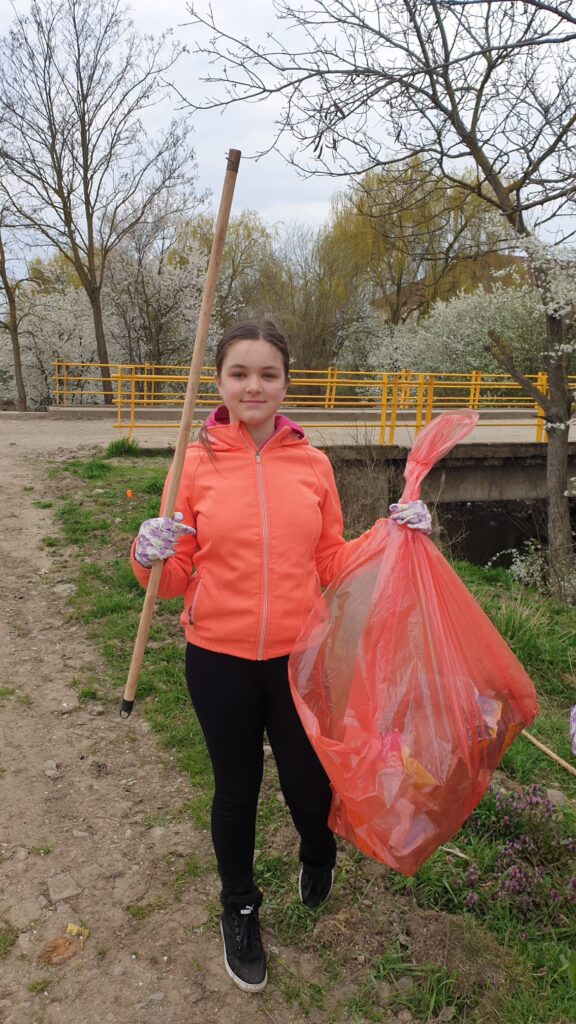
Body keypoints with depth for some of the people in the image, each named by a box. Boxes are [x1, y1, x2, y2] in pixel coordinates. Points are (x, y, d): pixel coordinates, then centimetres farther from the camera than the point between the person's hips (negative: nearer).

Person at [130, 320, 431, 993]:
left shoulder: (312, 464, -2)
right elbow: (176, 578, -2)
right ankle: (239, 909, 45)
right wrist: (150, 558, -23)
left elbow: (330, 563, 6)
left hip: (300, 655, 1)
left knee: (308, 782, 12)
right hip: (219, 659, -1)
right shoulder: (196, 463, -7)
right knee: (236, 788, 16)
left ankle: (317, 858, 52)